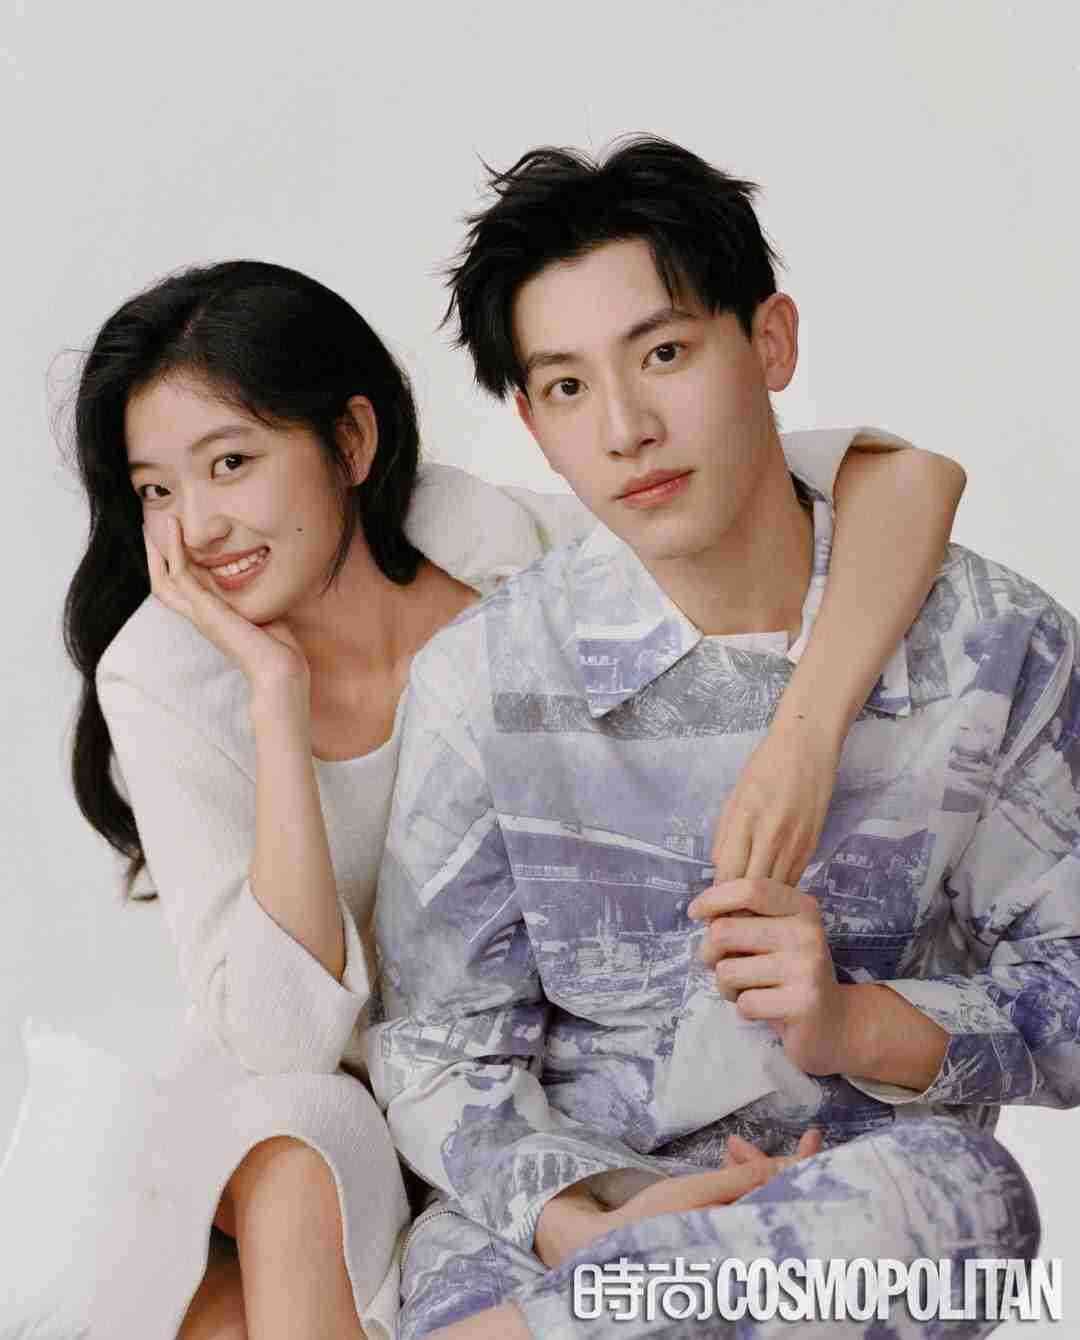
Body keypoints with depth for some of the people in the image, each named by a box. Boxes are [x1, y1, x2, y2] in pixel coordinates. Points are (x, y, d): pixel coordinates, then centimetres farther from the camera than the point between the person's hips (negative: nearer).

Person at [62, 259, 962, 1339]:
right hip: (288, 1122, -1)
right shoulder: (161, 677, -18)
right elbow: (286, 1030, -28)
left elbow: (910, 476, -26)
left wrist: (803, 738, -40)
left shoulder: (517, 556, -20)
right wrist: (277, 693, -31)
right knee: (303, 1174, -33)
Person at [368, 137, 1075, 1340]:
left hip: (866, 1190, 2)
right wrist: (582, 1227, -19)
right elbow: (442, 1054, 0)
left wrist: (861, 1025, -15)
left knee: (950, 1188, -35)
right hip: (562, 1204, -2)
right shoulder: (482, 678, -1)